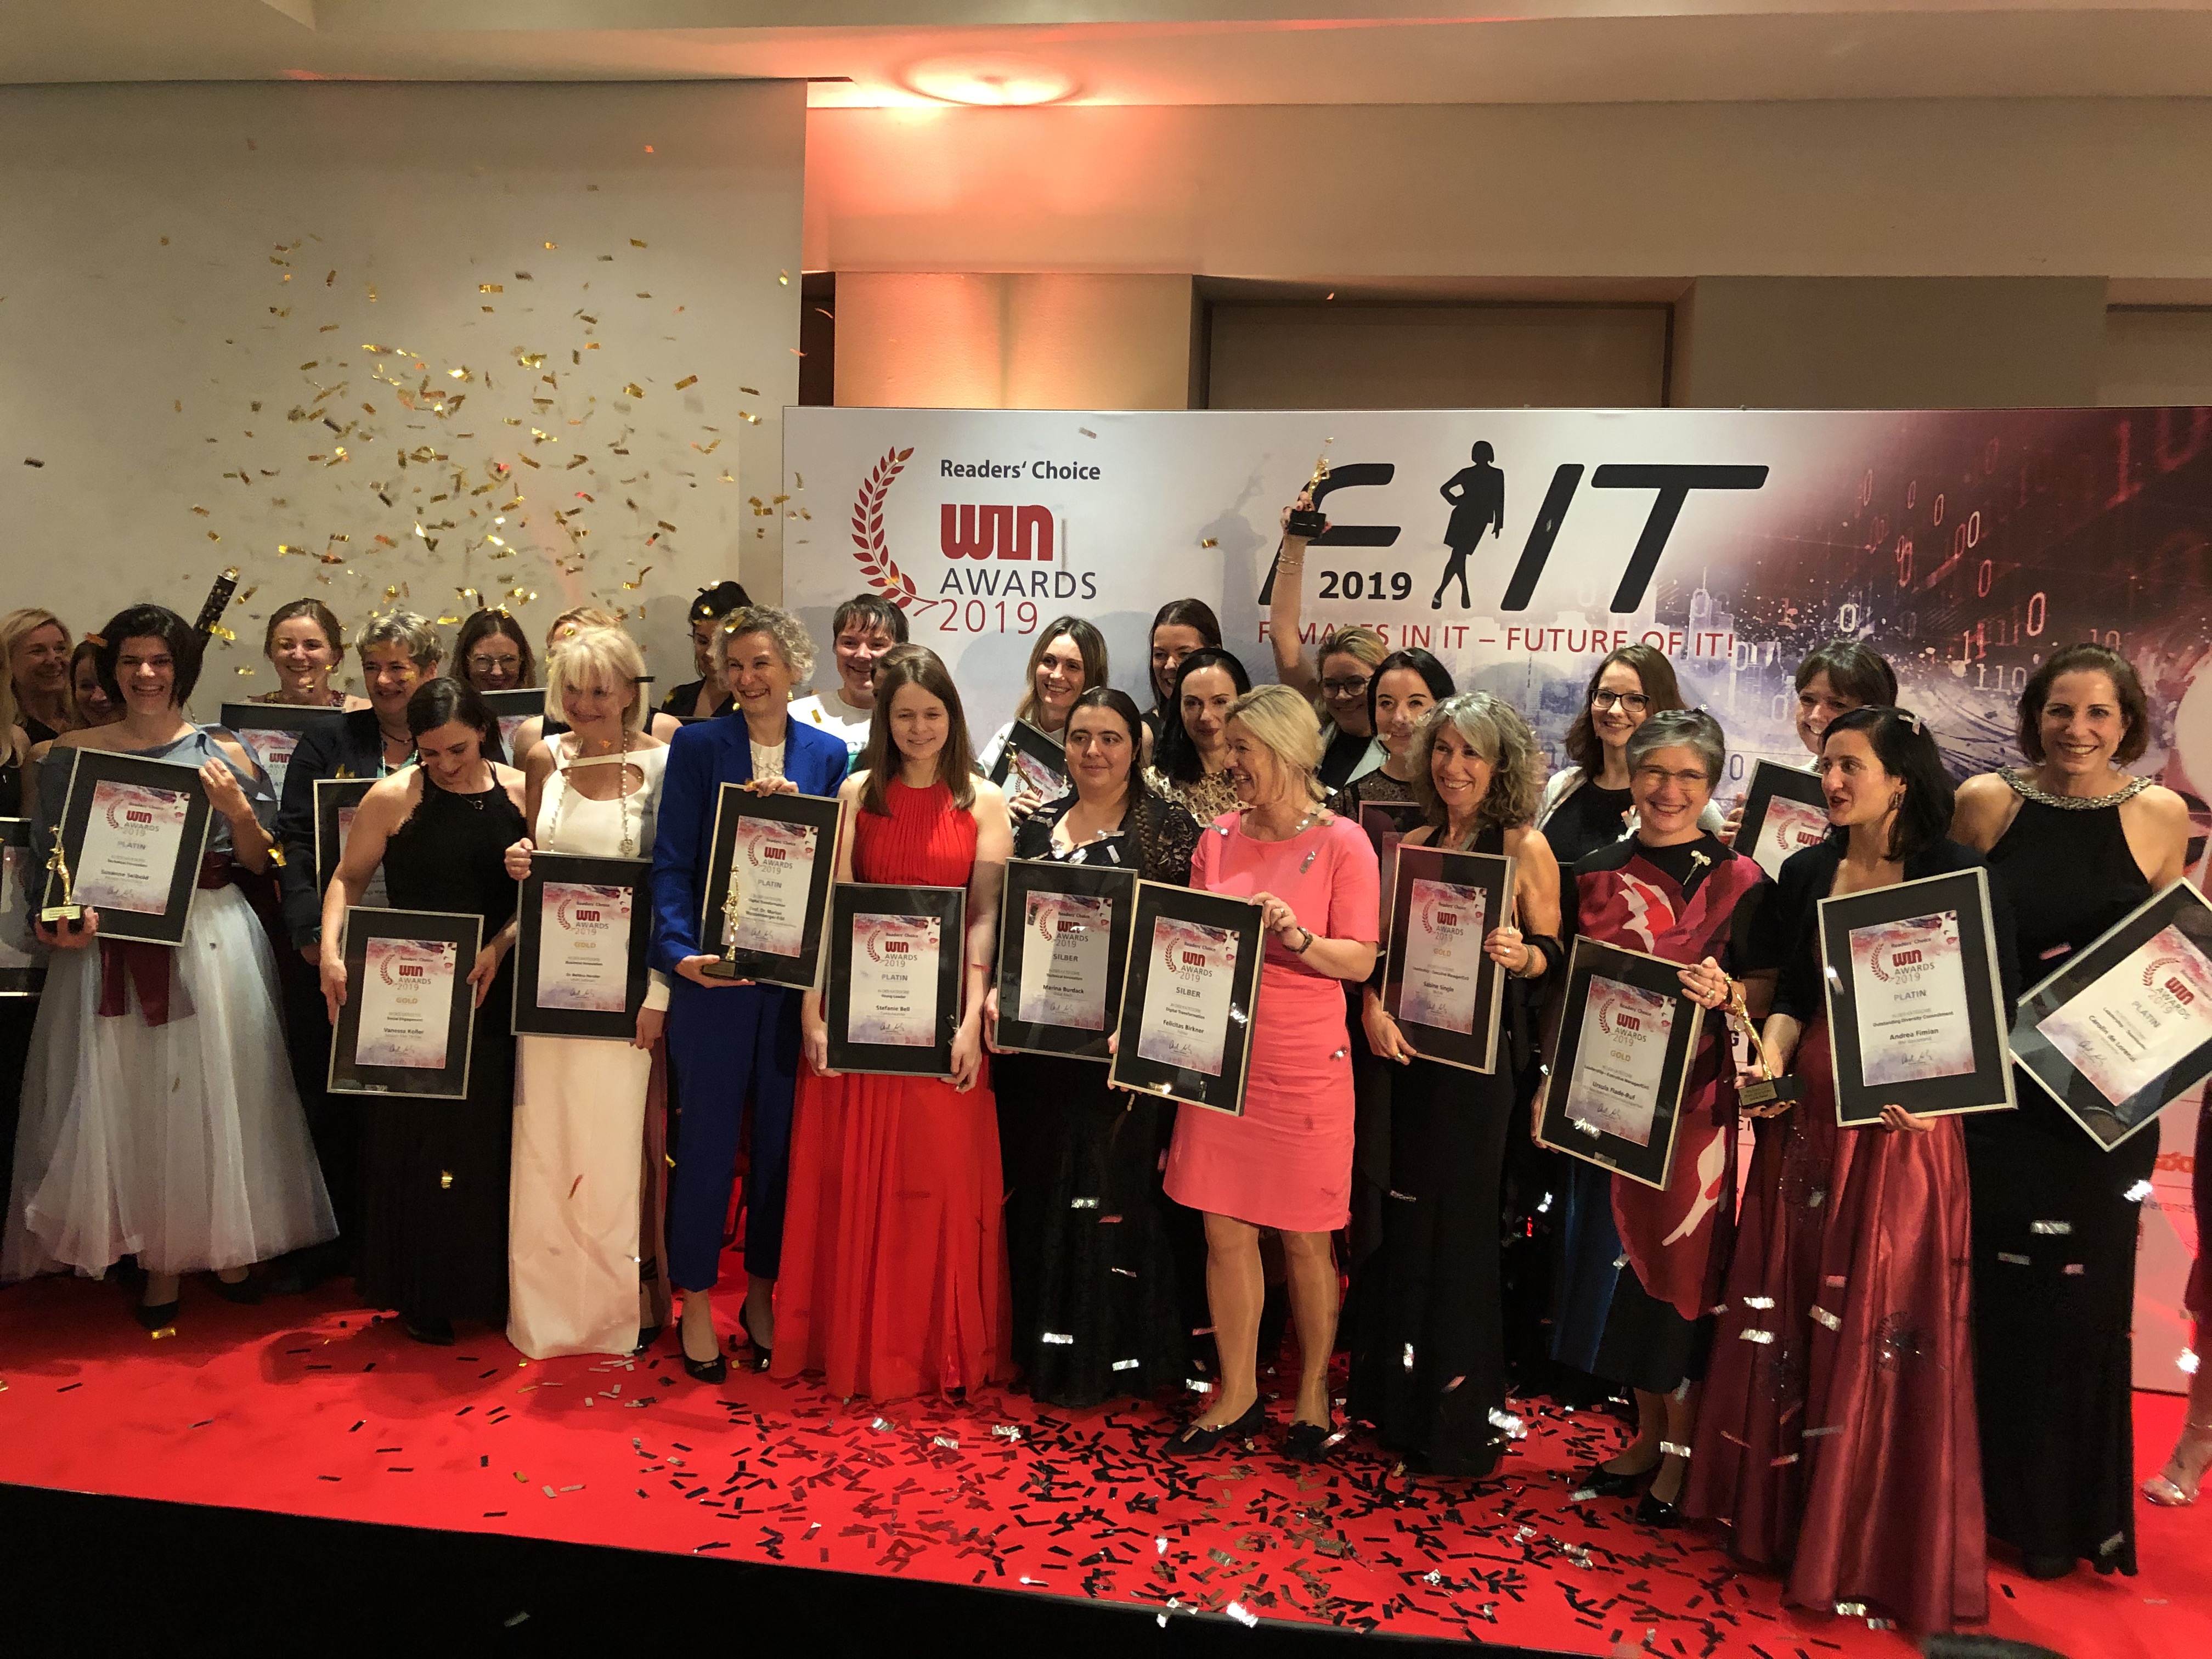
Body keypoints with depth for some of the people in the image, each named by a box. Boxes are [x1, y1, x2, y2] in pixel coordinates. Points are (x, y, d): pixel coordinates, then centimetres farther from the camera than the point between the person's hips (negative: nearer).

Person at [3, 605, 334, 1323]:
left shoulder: (224, 754, 6)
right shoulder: (74, 752, 5)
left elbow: (259, 862, 8)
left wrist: (239, 811, -10)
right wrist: (60, 920, -12)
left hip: (214, 938, 0)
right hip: (115, 941, 0)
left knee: (215, 1090, 5)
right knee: (129, 1099, 4)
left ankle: (225, 1244, 20)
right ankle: (158, 1260, 15)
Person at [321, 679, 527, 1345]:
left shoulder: (521, 792, -1)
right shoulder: (391, 798, -4)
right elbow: (348, 879, 4)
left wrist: (501, 945, -15)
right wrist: (331, 951, -10)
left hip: (494, 994, 1)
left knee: (490, 1138, 9)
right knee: (415, 1139, 6)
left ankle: (489, 1287, 24)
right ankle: (421, 1294, 20)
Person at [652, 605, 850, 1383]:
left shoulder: (827, 756, 6)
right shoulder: (697, 746, 0)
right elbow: (672, 862, -5)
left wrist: (796, 811, -12)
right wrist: (681, 950, -18)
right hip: (714, 971, -2)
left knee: (781, 1137, 11)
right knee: (707, 1138, 4)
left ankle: (762, 1293, 28)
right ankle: (696, 1302, 21)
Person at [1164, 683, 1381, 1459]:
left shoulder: (1341, 843, -5)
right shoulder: (1218, 839, 8)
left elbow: (1360, 960, -8)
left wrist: (1297, 937, -24)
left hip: (1305, 1067, -4)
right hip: (1221, 1057, 4)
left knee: (1304, 1241, 6)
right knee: (1225, 1232, 8)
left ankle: (1313, 1393, 27)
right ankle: (1237, 1395, 24)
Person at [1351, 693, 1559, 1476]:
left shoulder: (1524, 845, -4)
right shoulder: (1415, 843, 11)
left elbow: (1551, 955, -2)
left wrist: (1519, 955, -23)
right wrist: (1374, 1008, -8)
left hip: (1478, 1056, -5)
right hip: (1406, 1050, 5)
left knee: (1456, 1227, 3)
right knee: (1398, 1221, 11)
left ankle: (1457, 1423, 18)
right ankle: (1393, 1393, 28)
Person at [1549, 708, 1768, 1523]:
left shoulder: (1738, 880, -5)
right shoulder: (1596, 873, 7)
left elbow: (1767, 991, -4)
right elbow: (1567, 989, 11)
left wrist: (1724, 992, -25)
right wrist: (1552, 1084, 6)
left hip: (1694, 1105, -4)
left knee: (1678, 1264, 2)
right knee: (1616, 1261, 11)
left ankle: (1683, 1447, 21)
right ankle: (1649, 1432, 29)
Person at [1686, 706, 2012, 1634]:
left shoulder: (1964, 880, -7)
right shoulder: (1806, 874, 7)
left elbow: (1994, 1016, -7)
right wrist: (1772, 1057, -8)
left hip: (1906, 1123, -5)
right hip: (1807, 1113, 5)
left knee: (1884, 1332, 3)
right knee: (1788, 1314, 12)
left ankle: (1874, 1547, 21)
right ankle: (1785, 1511, 31)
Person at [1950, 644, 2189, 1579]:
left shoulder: (2159, 816, -1)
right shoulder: (1985, 801, -2)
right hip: (1993, 1086, 0)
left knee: (2084, 1297, 9)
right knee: (1993, 1291, 8)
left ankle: (2070, 1513, 28)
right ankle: (1994, 1496, 28)